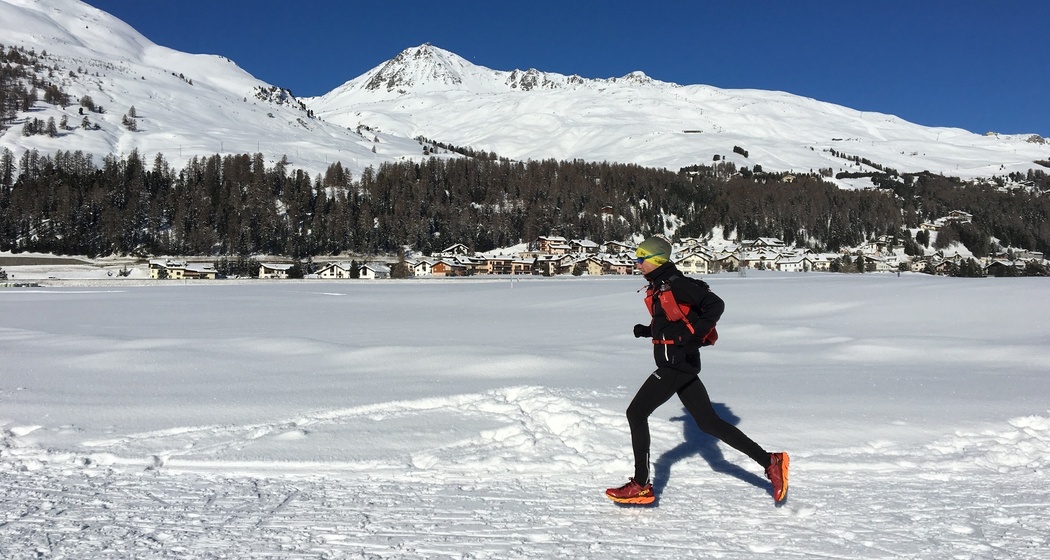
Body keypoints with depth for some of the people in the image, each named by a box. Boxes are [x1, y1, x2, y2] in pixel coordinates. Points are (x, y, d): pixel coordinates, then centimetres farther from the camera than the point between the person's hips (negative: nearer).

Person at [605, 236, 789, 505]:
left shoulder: (676, 284, -14)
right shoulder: (658, 287, 14)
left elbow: (715, 304, -20)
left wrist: (694, 335, -26)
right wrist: (646, 331, 11)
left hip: (677, 364, -10)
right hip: (681, 364, 10)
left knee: (636, 413, -4)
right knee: (709, 422, 10)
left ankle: (641, 485, 3)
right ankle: (770, 462, 15)